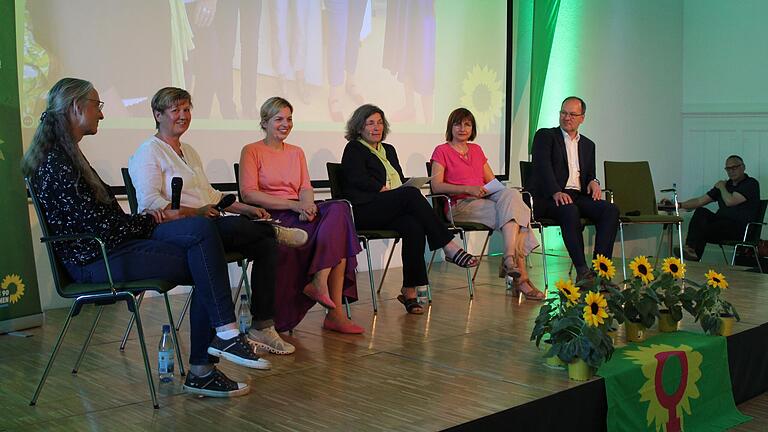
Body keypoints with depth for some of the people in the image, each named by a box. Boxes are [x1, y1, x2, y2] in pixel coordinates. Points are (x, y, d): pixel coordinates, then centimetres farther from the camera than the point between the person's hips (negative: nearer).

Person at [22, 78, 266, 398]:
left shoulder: (66, 155, 20)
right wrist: (152, 221, -4)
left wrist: (148, 219, 4)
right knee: (200, 231, -17)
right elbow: (98, 226, -17)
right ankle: (226, 334, -16)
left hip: (109, 249, 9)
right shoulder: (56, 162, -12)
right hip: (95, 260, -9)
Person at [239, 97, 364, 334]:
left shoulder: (296, 152, 25)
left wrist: (307, 204, -12)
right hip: (271, 217, -6)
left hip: (299, 213, 6)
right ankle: (335, 311, -32)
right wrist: (293, 205, -16)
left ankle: (319, 281, -34)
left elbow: (306, 188, 15)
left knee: (339, 209, -29)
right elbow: (248, 193, -7)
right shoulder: (251, 151, 6)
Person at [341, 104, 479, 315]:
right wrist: (388, 191, -13)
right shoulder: (354, 149, 10)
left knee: (413, 227, -31)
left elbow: (401, 181, 24)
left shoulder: (388, 149, 30)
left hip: (393, 210, 6)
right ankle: (449, 247, -33)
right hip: (364, 211, -5)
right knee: (411, 193, -32)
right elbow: (359, 180, -6)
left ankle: (409, 290, -31)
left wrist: (406, 191, 0)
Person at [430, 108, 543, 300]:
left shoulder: (476, 150, 26)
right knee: (515, 212, -27)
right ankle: (521, 275, -36)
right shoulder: (442, 151, 7)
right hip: (460, 205, -6)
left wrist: (498, 189, -1)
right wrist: (469, 189, -18)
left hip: (486, 200, 6)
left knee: (512, 195, -28)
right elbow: (436, 186, -7)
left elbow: (491, 181, 24)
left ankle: (510, 258, -39)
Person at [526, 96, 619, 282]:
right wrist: (556, 192, -25)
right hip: (549, 197, -5)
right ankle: (582, 271, -35)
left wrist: (593, 182, 0)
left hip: (578, 196, 5)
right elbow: (543, 167, -8)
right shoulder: (545, 136, 8)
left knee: (611, 210, -21)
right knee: (570, 211, -37)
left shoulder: (588, 145, 26)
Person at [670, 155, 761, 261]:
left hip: (742, 229, -7)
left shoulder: (751, 184, -2)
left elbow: (730, 201, -16)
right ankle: (691, 249, -30)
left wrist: (722, 188, 3)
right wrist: (677, 205, 2)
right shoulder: (725, 184, 20)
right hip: (721, 225, 7)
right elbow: (700, 201, 14)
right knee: (701, 212, -19)